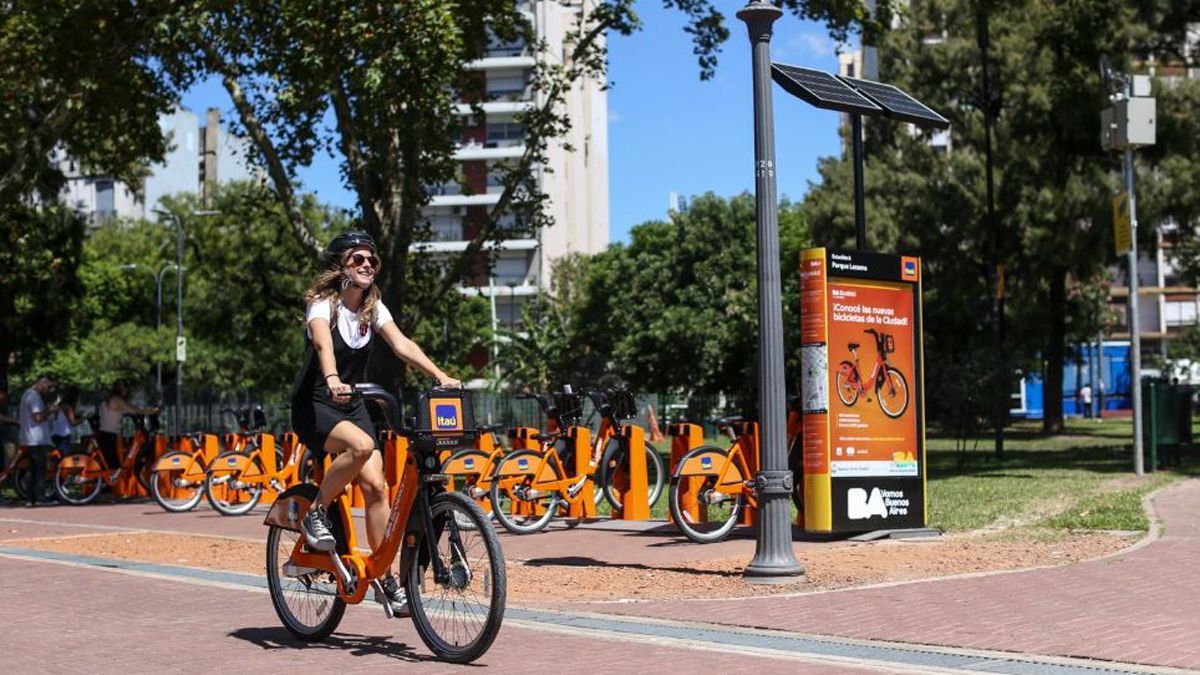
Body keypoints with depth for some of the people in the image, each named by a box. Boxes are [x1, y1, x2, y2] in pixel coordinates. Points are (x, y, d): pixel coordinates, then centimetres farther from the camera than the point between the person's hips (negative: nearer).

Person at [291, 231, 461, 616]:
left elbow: (402, 345, -8)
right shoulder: (323, 304, -14)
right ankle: (316, 513, -13)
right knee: (362, 445, -35)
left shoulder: (373, 307, 4)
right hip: (313, 406, -5)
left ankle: (385, 578, -3)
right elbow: (323, 343, -34)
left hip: (352, 407, 5)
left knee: (375, 485, -10)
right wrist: (333, 381, -55)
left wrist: (441, 377, -24)